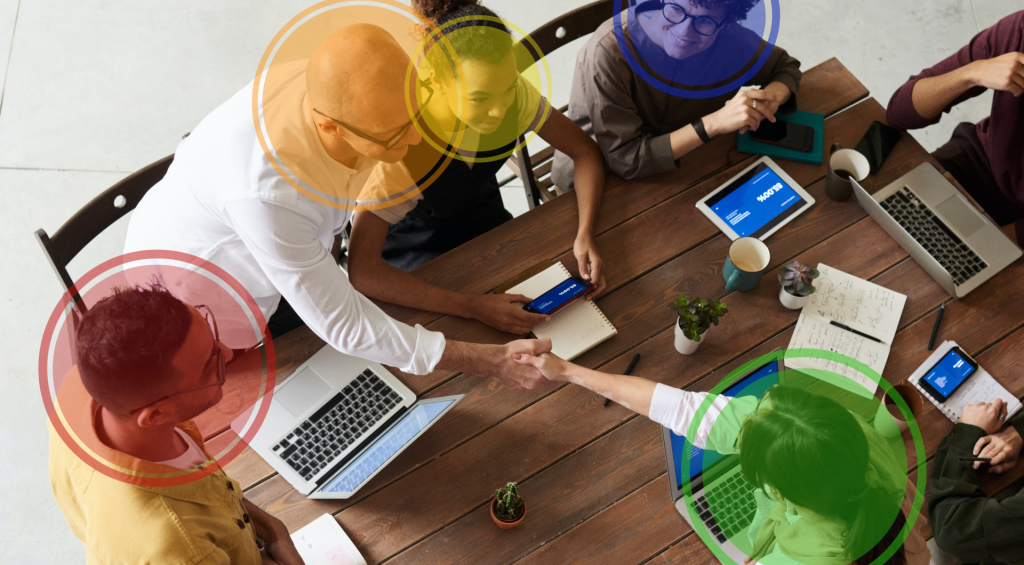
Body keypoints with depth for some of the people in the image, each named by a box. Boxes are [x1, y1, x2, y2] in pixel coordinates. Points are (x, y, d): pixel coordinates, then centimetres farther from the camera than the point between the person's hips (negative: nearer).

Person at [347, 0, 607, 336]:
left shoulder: (513, 93, -24)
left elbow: (584, 151, -9)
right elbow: (361, 271, -40)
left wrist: (585, 236, -27)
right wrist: (474, 308, -45)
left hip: (480, 218, 5)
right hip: (410, 242, -4)